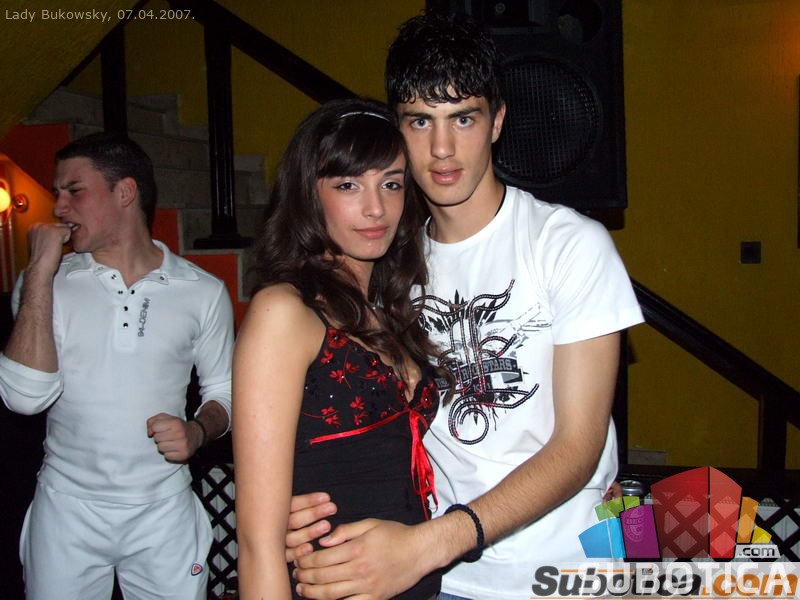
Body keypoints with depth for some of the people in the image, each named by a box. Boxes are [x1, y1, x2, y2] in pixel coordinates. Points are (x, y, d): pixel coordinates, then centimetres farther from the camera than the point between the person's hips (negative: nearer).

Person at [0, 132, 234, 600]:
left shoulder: (204, 292, -3)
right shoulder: (46, 284, -2)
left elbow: (223, 390, 8)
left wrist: (198, 432, -14)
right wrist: (41, 271, -16)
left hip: (163, 511, 0)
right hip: (66, 508, 1)